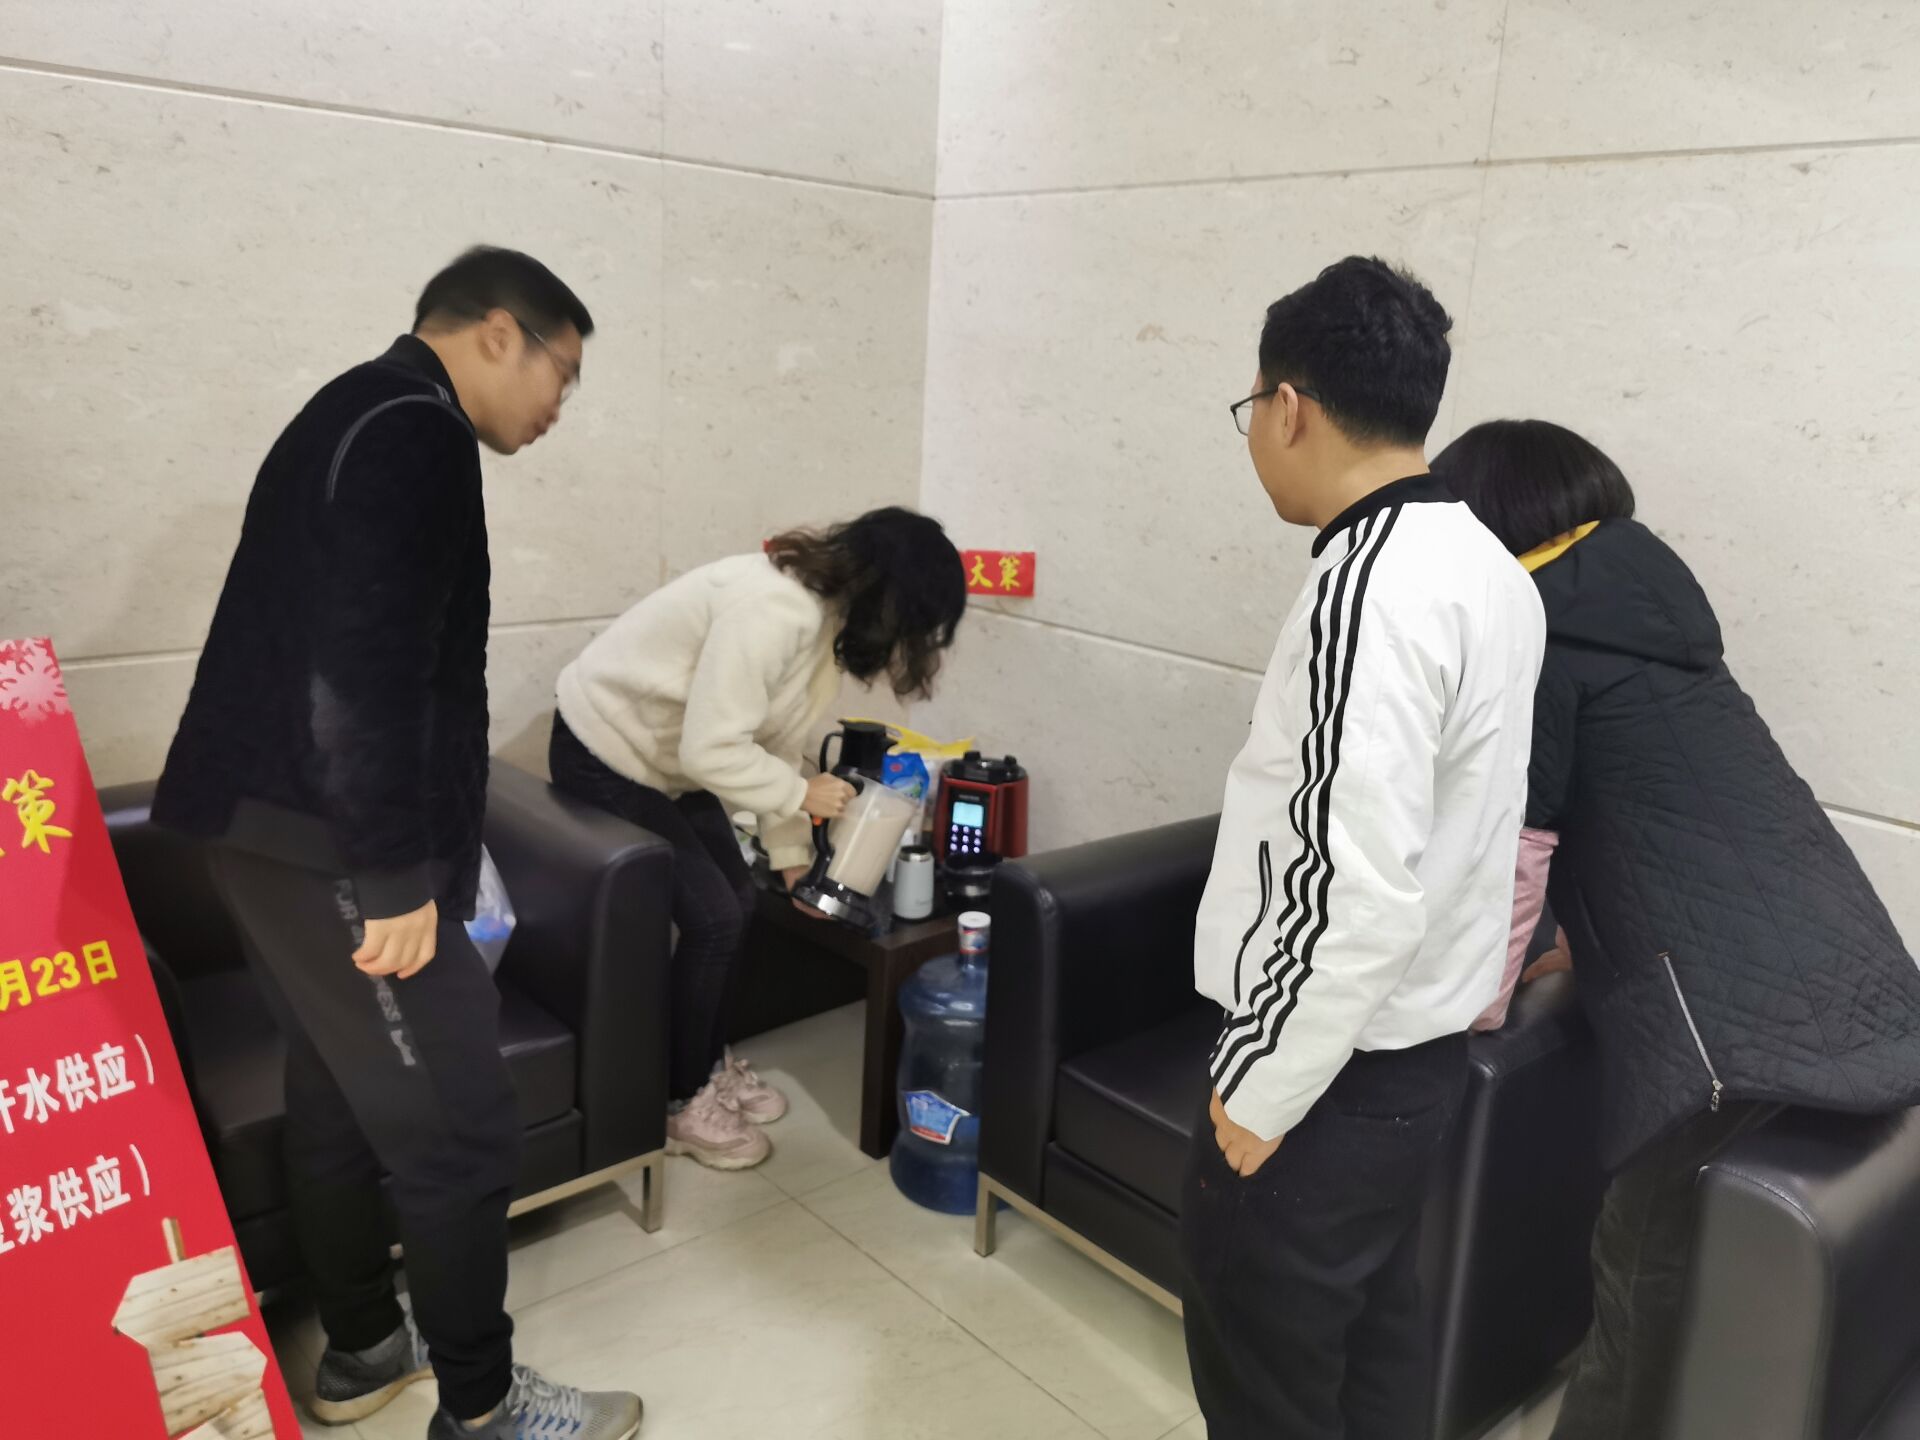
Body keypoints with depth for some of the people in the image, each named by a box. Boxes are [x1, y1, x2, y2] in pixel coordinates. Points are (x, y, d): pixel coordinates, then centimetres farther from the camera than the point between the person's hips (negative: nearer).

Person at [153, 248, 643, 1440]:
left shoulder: (357, 417, 18)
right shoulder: (415, 433, -14)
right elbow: (367, 678, -24)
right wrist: (397, 877, -21)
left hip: (272, 826, 11)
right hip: (328, 846, -11)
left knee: (342, 1100, 20)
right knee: (458, 1128, 0)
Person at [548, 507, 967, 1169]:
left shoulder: (825, 613, -1)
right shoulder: (773, 608, -32)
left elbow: (773, 742, 7)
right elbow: (711, 748, -33)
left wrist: (793, 854, 9)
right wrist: (802, 794, -19)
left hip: (666, 757, 9)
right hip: (605, 754, -9)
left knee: (735, 902, 11)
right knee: (711, 917, -8)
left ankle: (710, 1061, 30)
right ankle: (682, 1102, 10)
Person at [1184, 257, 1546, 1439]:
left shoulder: (1370, 588, -25)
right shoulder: (1489, 569, 6)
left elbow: (1357, 896, -28)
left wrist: (1262, 1094, -17)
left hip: (1336, 1064, -9)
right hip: (1422, 1043, 9)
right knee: (1370, 1332, 23)